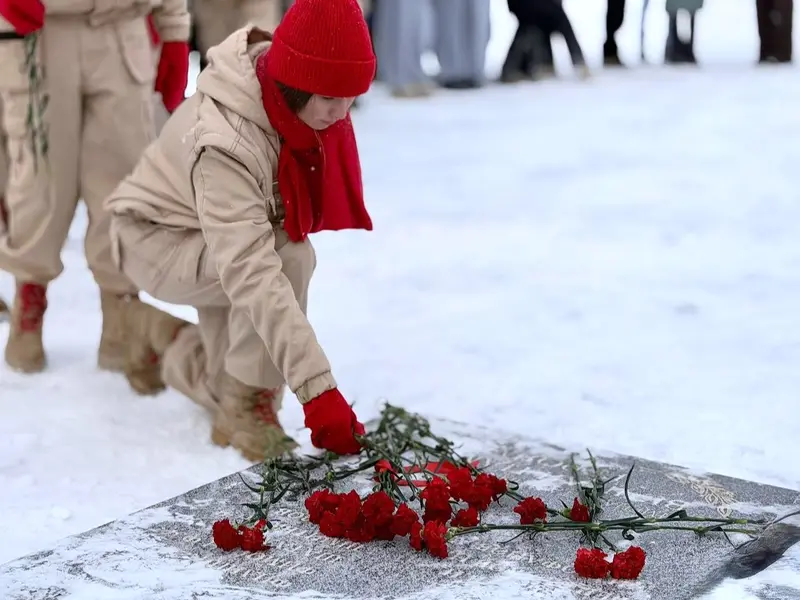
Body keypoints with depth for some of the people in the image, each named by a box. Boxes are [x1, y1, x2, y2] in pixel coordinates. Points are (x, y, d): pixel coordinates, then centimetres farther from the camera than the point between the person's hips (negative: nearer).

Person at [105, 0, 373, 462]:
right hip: (157, 240, -7)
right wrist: (318, 390, -51)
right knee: (290, 259, -34)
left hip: (221, 238, 7)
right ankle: (247, 411, -17)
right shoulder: (226, 143, -40)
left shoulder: (297, 97, -19)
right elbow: (253, 277, -47)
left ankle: (169, 346, 36)